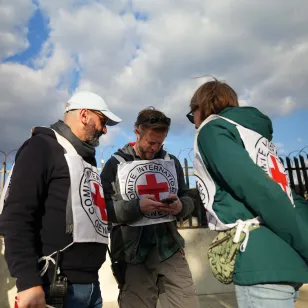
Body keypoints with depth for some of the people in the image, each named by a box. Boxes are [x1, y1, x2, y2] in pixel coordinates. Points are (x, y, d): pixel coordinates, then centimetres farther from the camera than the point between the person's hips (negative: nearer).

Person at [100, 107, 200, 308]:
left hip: (170, 247, 3)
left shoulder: (172, 162, 10)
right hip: (133, 252, -2)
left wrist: (180, 206, -8)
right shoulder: (116, 163, 0)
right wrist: (137, 207, -20)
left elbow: (187, 198, 15)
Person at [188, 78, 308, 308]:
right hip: (287, 257, 9)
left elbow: (259, 190, -16)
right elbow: (286, 193, 15)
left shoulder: (212, 129, -3)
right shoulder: (252, 129, 21)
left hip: (262, 261, -9)